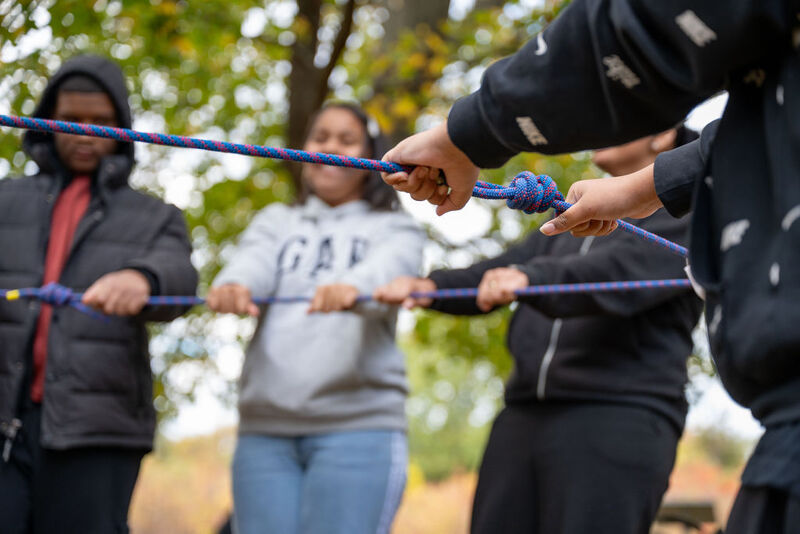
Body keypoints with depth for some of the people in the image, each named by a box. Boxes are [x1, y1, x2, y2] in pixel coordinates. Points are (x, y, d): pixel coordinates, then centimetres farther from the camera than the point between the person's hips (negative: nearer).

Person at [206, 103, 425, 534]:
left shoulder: (393, 229, 14)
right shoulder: (276, 223, 21)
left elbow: (387, 271, -11)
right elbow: (252, 263, -2)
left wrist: (351, 288, -36)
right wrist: (232, 287, -28)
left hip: (358, 423, -3)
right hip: (265, 428, 3)